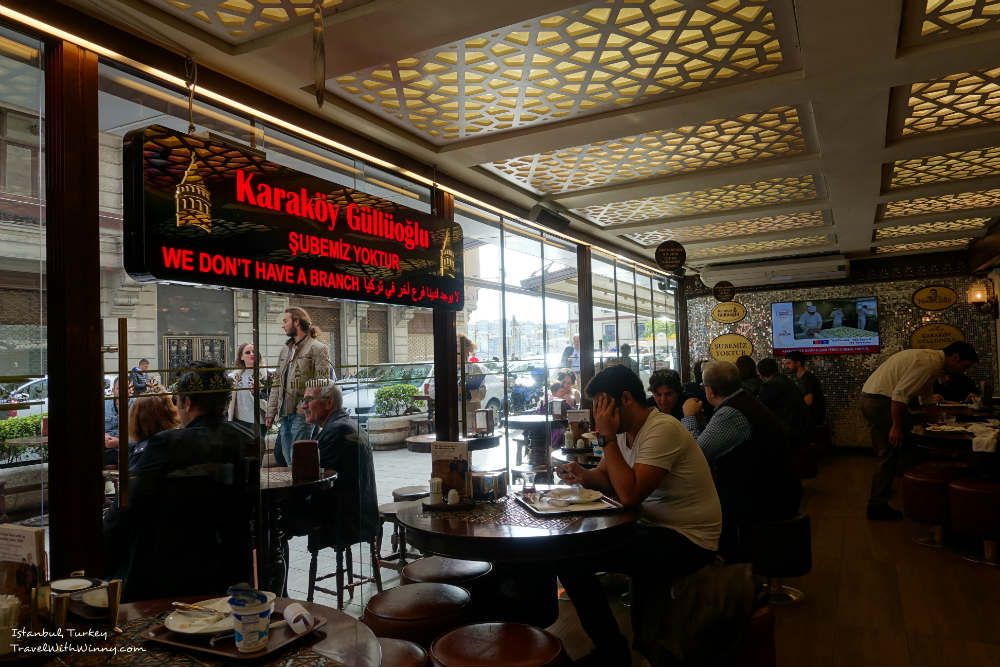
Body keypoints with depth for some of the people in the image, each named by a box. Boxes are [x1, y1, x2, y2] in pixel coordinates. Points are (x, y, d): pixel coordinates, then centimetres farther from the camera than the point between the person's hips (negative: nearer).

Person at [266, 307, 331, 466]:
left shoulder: (318, 349, -3)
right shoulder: (285, 350, 20)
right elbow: (277, 383, 20)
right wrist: (271, 412, 14)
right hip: (285, 413, 7)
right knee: (283, 455, 9)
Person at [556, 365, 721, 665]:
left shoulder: (662, 429, -22)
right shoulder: (625, 431, 6)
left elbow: (629, 494, -28)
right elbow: (606, 477, 13)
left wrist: (607, 437, -23)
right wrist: (583, 475, -10)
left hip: (687, 540, -9)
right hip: (653, 527, 9)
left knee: (572, 561, -20)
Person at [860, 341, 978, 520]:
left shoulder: (932, 360, 18)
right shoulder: (928, 363, -15)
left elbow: (927, 400, 27)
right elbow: (900, 394, -23)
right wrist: (897, 427, -20)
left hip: (871, 399, 10)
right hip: (879, 400, -10)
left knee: (885, 454, 16)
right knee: (888, 455, -4)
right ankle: (878, 506, 0)